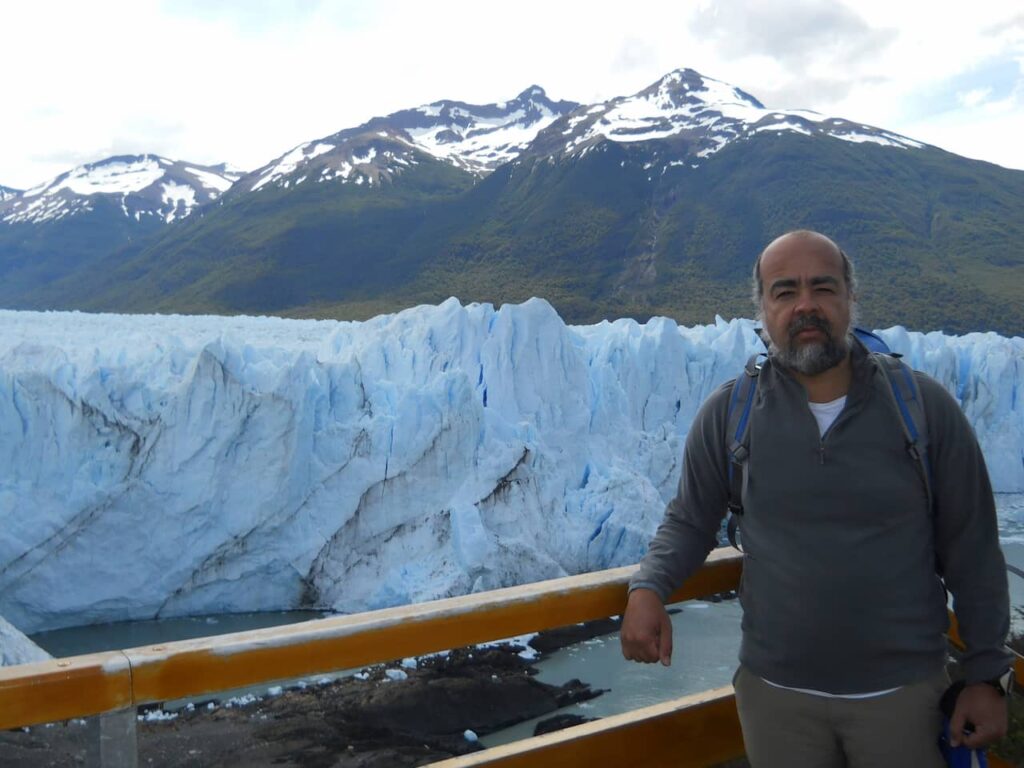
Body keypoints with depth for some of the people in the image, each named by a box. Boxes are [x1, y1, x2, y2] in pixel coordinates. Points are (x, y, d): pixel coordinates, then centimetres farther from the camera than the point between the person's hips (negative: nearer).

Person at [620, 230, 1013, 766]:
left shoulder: (924, 406, -8)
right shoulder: (727, 414, -7)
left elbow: (971, 553, -2)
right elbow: (689, 521, 5)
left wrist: (987, 674, 0)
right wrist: (648, 587, -14)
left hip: (904, 692, 0)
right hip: (774, 692, 1)